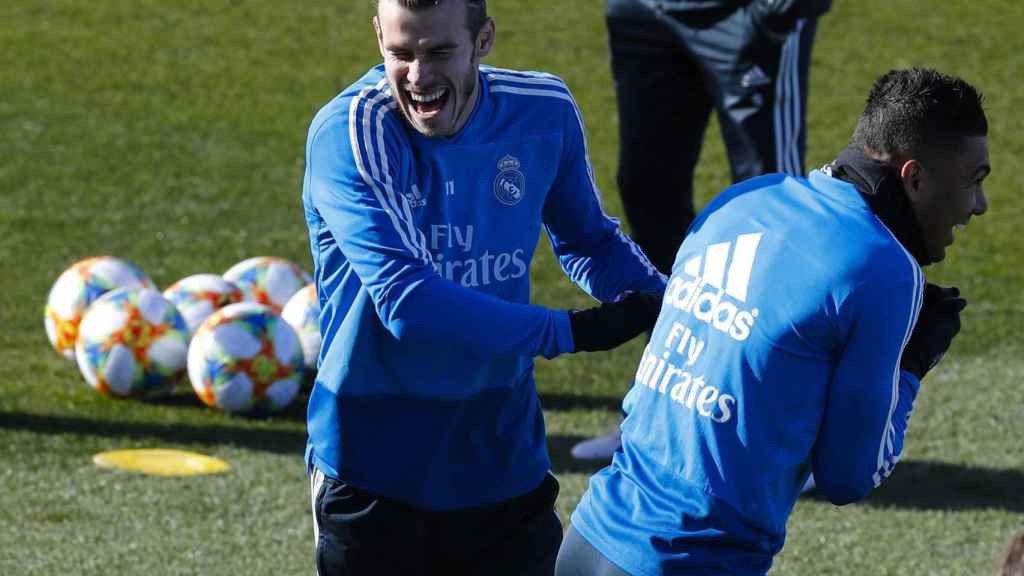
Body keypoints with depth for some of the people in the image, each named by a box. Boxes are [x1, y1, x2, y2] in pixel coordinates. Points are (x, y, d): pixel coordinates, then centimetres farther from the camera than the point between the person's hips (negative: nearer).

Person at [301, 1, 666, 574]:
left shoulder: (544, 112, -3)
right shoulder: (348, 133, -18)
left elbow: (589, 241, 15)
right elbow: (405, 302, -28)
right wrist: (574, 330, -24)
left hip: (504, 460, 4)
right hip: (373, 477, -4)